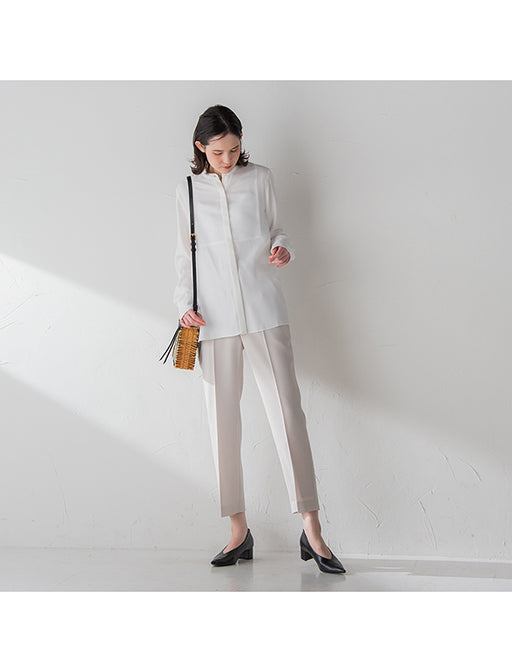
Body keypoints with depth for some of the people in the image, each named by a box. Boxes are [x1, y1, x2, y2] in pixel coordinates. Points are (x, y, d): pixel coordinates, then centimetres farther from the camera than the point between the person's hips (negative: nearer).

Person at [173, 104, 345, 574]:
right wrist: (185, 305, 0)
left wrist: (283, 249, -6)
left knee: (287, 411, -8)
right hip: (214, 318, 1)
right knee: (223, 420, 2)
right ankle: (239, 532, 11)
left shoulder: (260, 179, 9)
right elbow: (185, 255, 14)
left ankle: (312, 531, -4)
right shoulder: (188, 191, 11)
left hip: (264, 310, -1)